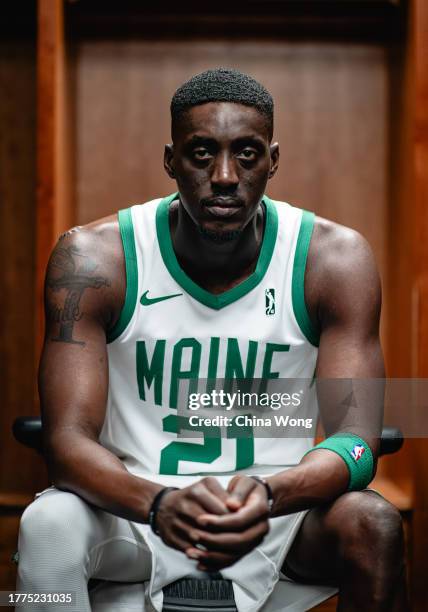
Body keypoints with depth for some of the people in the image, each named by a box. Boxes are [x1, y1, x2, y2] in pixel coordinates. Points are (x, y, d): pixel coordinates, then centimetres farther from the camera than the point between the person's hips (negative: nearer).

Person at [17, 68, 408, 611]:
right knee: (47, 526, -32)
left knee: (373, 526, -29)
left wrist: (269, 496, -40)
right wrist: (158, 504, -41)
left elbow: (354, 440, -16)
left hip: (276, 506, 2)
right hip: (136, 502, -1)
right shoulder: (94, 257, -13)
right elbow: (67, 440, -18)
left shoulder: (332, 257, -11)